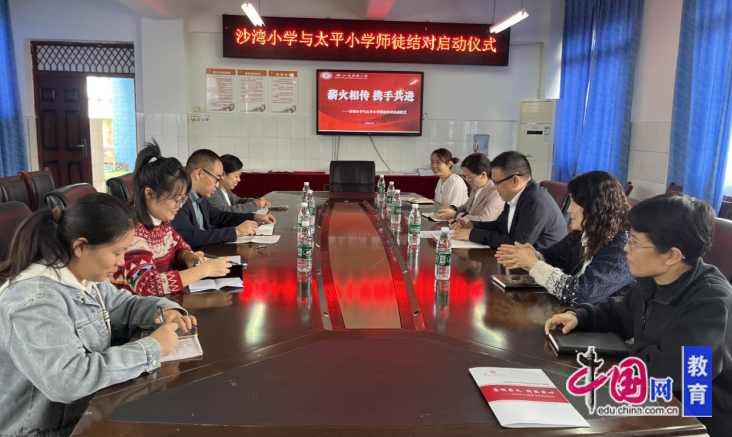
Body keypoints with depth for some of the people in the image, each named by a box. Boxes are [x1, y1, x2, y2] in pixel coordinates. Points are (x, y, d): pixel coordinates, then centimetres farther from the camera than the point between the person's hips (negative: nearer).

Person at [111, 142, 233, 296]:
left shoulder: (161, 219, 0)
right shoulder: (131, 229, -21)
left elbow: (179, 244, 19)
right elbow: (147, 285, -31)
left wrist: (187, 256, -4)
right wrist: (205, 269, -29)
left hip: (164, 299, 7)